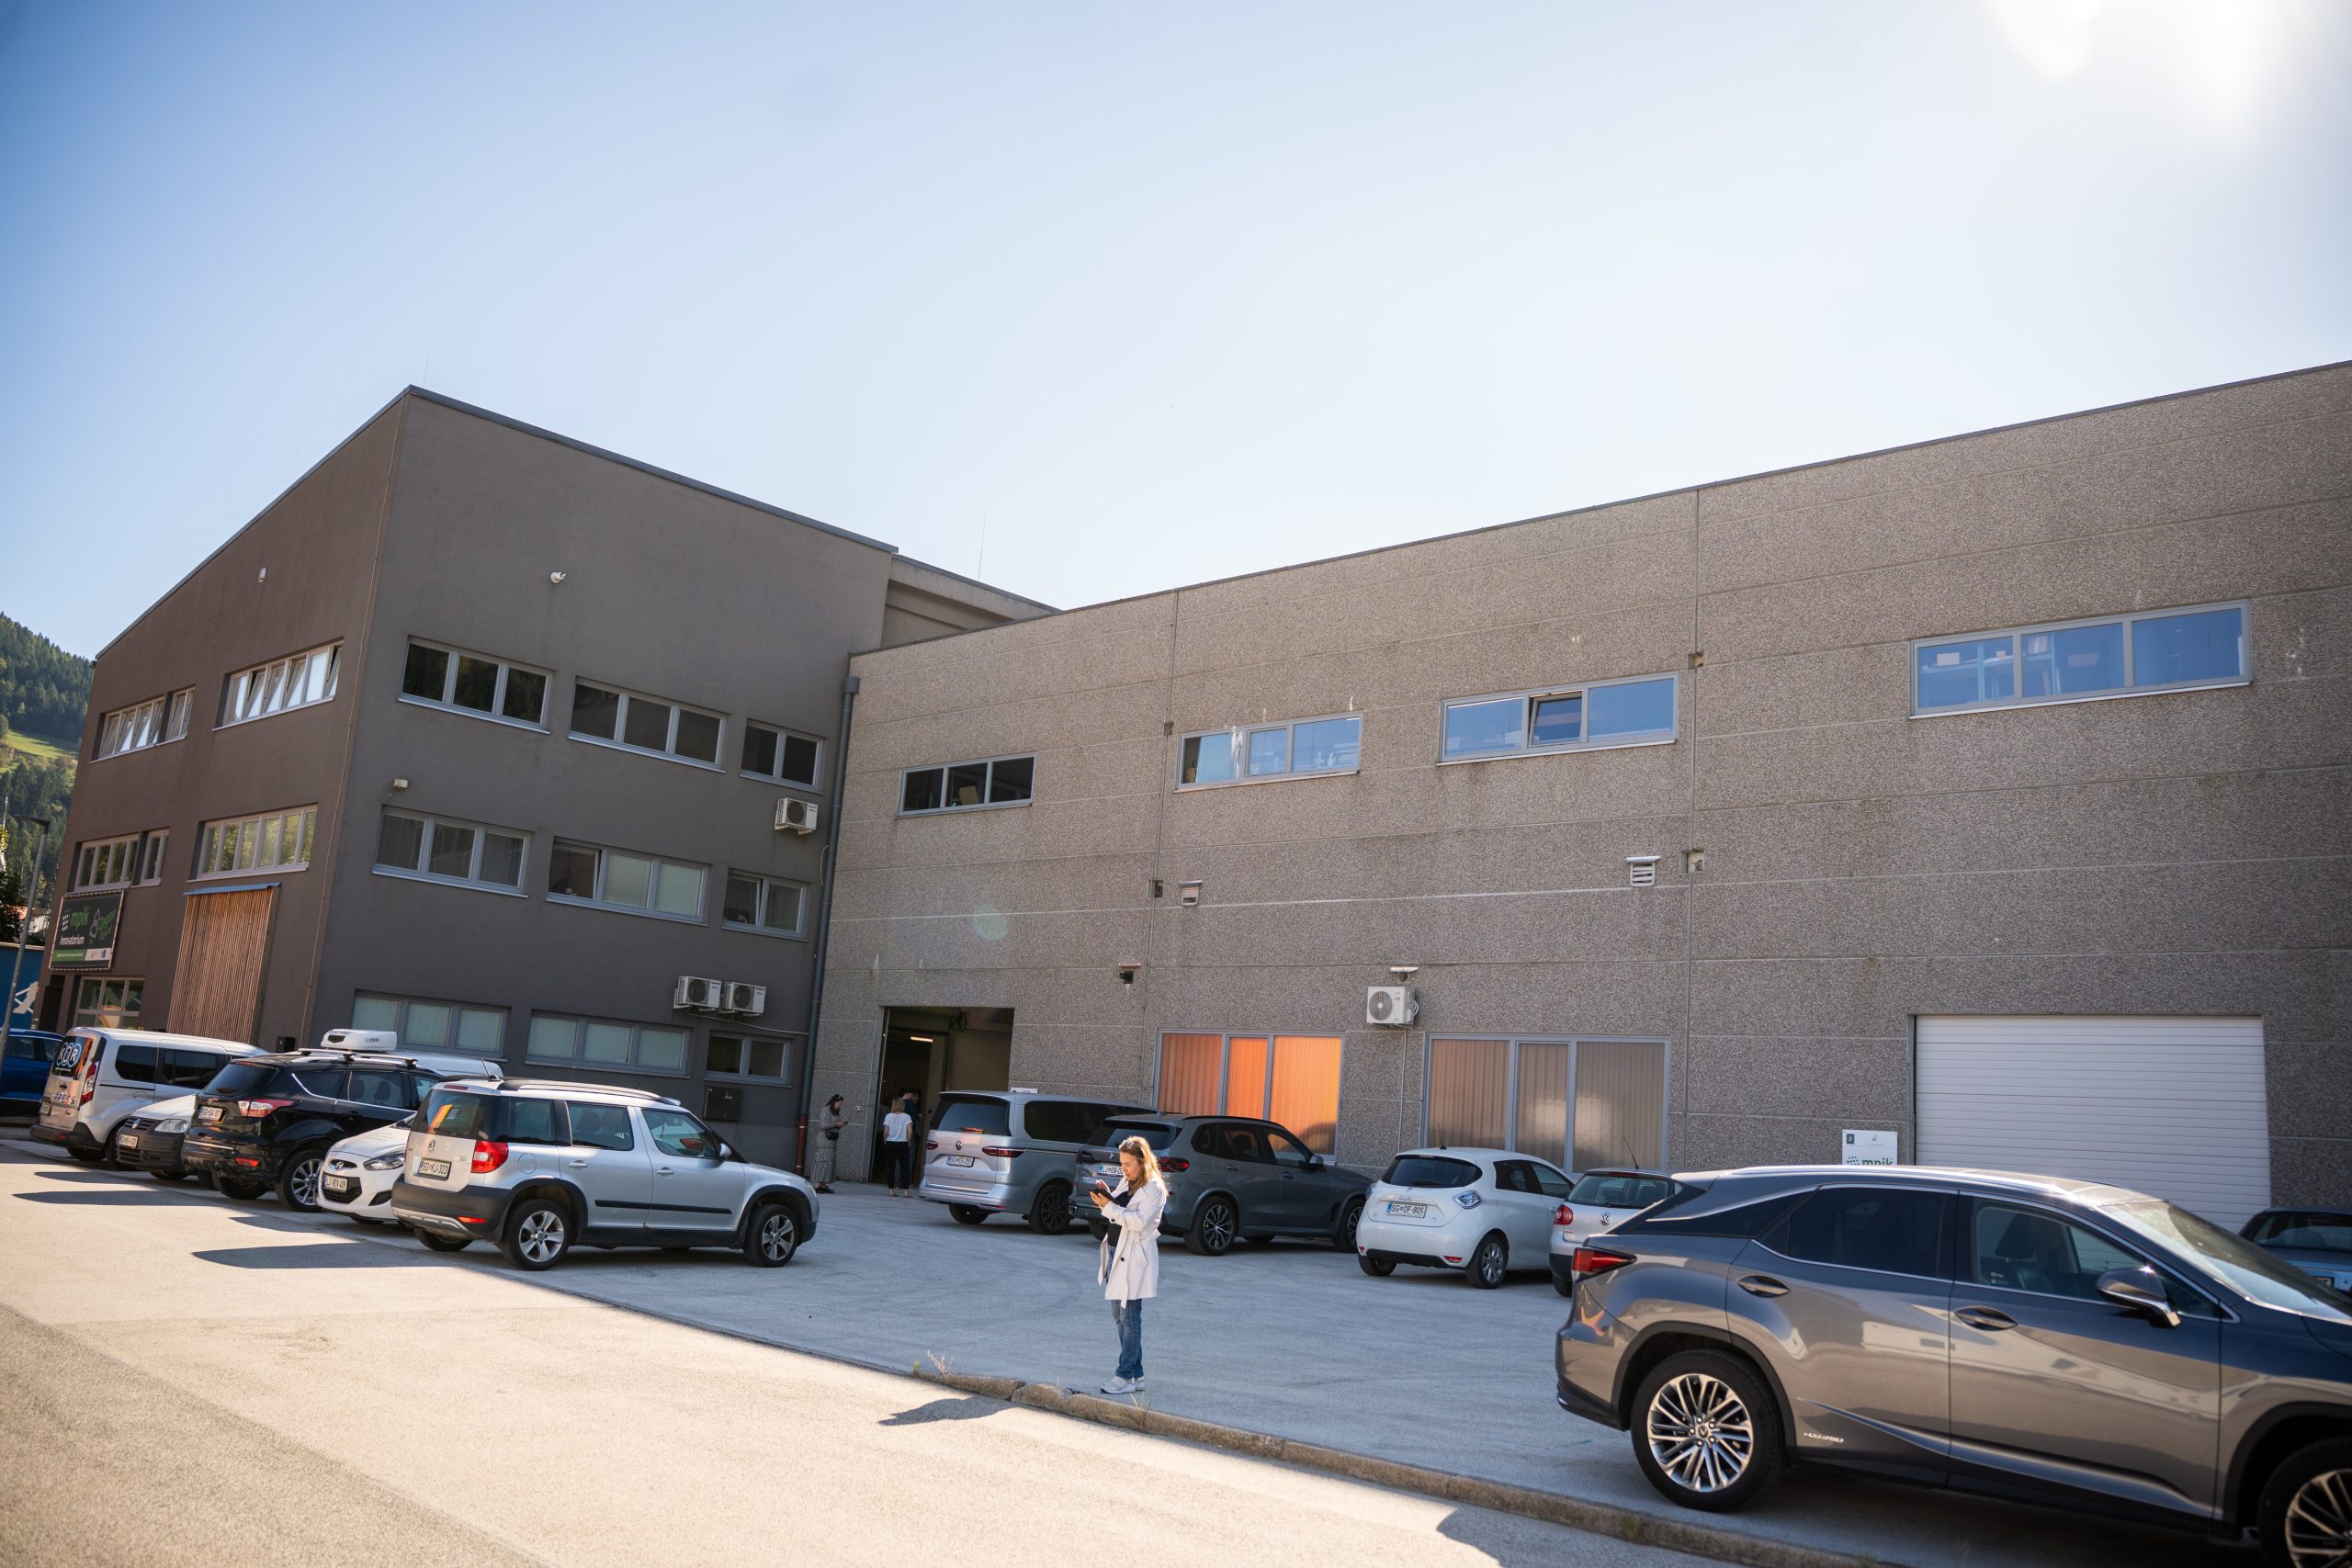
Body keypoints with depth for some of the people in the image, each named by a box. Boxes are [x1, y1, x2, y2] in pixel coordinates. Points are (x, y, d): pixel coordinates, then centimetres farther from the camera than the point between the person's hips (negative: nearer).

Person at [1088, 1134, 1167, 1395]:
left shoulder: (1154, 1188, -9)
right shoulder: (1127, 1183, 15)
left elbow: (1139, 1221, -18)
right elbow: (1117, 1213, 17)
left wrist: (1108, 1206, -22)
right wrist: (1105, 1196, -2)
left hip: (1135, 1257, -9)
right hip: (1116, 1253, 9)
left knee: (1129, 1317, -6)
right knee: (1119, 1316, 11)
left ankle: (1126, 1376, -2)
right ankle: (1136, 1374, 18)